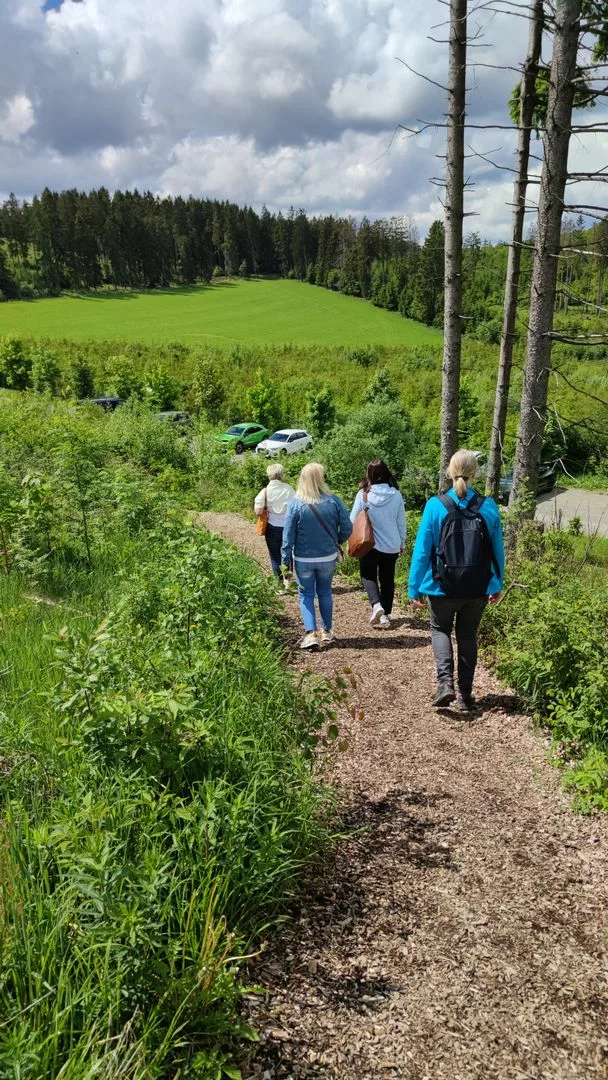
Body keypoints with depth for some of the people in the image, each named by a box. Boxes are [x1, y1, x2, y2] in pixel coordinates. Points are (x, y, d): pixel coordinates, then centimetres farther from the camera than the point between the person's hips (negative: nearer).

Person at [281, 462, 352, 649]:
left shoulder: (296, 504, -15)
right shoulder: (333, 501, -11)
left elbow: (288, 535, -12)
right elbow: (347, 527, -6)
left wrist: (286, 560, -3)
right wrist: (337, 541, 14)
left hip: (303, 559, -2)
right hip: (328, 557, 2)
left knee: (306, 595, 11)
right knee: (325, 592, 19)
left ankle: (310, 633, -1)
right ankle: (327, 631, 27)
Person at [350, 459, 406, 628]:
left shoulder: (363, 494, -12)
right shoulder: (396, 494, -5)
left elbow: (353, 520, -5)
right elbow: (401, 522, 3)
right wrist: (402, 543, 16)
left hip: (371, 544, -3)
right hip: (392, 546, 3)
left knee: (368, 575, 13)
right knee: (387, 580, 14)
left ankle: (376, 605, -10)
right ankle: (385, 615, 17)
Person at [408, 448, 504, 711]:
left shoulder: (436, 505, -13)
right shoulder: (488, 507, -6)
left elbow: (422, 550, -10)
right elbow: (497, 551, 2)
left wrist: (415, 588, -1)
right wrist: (496, 585, 15)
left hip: (443, 588, -2)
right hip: (478, 590, 2)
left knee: (440, 630, 21)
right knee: (468, 636, 18)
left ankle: (445, 681, 0)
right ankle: (465, 696, 23)